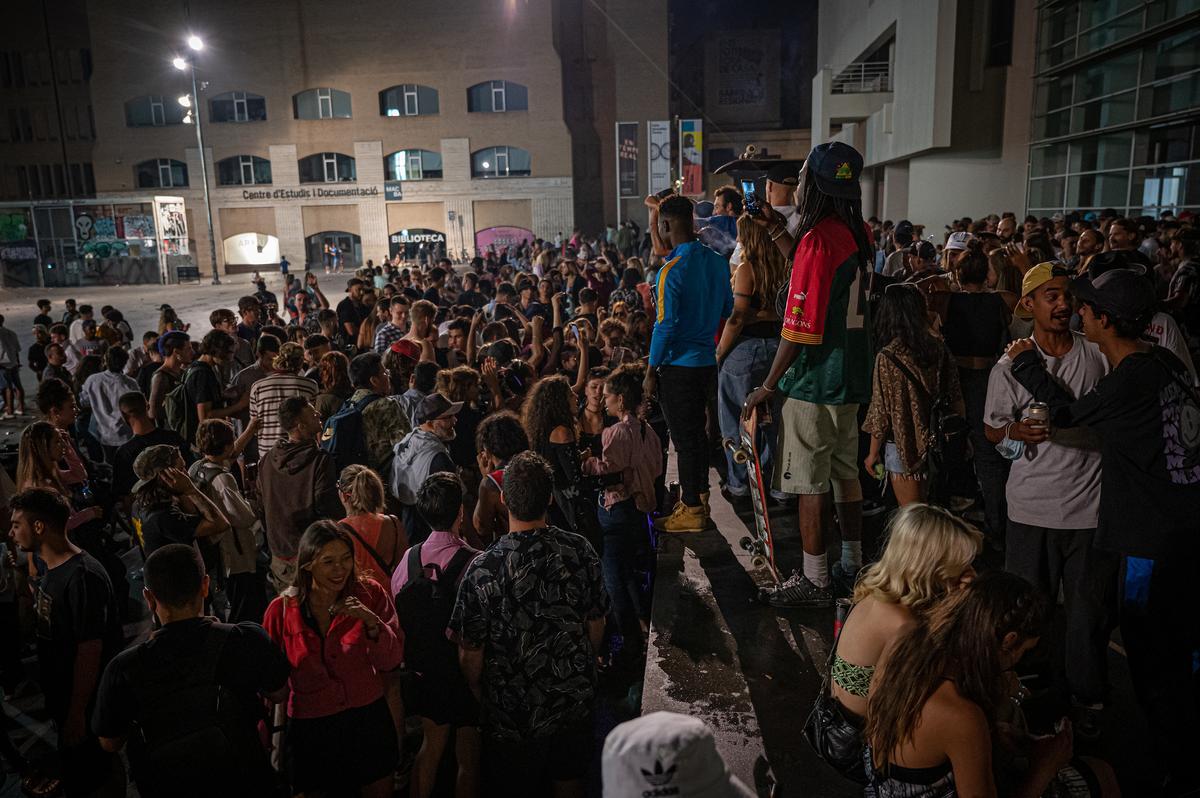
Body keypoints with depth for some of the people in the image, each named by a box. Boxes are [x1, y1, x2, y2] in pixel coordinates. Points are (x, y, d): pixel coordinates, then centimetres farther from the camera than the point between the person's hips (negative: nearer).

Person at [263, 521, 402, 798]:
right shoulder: (282, 610, -10)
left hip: (368, 719, 1)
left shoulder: (369, 594, -9)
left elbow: (391, 661, -10)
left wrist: (371, 622, -25)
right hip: (311, 728, -1)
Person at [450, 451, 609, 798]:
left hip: (513, 713, -3)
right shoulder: (580, 551, -15)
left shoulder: (483, 570, -25)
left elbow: (470, 653, -15)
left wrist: (476, 692, 6)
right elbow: (596, 624, -2)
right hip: (575, 702, 3)